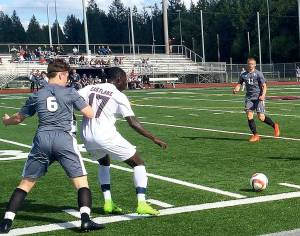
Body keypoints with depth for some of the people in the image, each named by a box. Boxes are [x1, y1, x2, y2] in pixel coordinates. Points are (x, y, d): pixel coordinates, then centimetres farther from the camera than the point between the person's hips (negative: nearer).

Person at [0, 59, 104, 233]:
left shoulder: (37, 96, 14)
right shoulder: (70, 92, 6)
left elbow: (18, 118, 25)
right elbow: (90, 114, 4)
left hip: (42, 139, 3)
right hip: (64, 139, -3)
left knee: (26, 182, 12)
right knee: (81, 181, 2)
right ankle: (86, 220, -11)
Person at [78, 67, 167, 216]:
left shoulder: (90, 88, 11)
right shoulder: (119, 97, -3)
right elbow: (133, 123, -9)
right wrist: (154, 138, -5)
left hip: (87, 136, 6)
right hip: (106, 136, -6)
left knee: (104, 163, 33)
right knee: (138, 164, 7)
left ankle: (108, 203, 26)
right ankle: (141, 204, -6)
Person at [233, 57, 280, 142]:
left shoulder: (258, 74, -4)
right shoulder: (243, 75, 8)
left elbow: (264, 86, -5)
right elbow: (239, 84, 12)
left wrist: (263, 95, -22)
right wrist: (236, 89, -12)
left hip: (258, 97, -4)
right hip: (249, 98, 4)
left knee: (261, 117, -7)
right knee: (249, 116, -10)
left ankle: (275, 126, 20)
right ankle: (255, 135, 0)